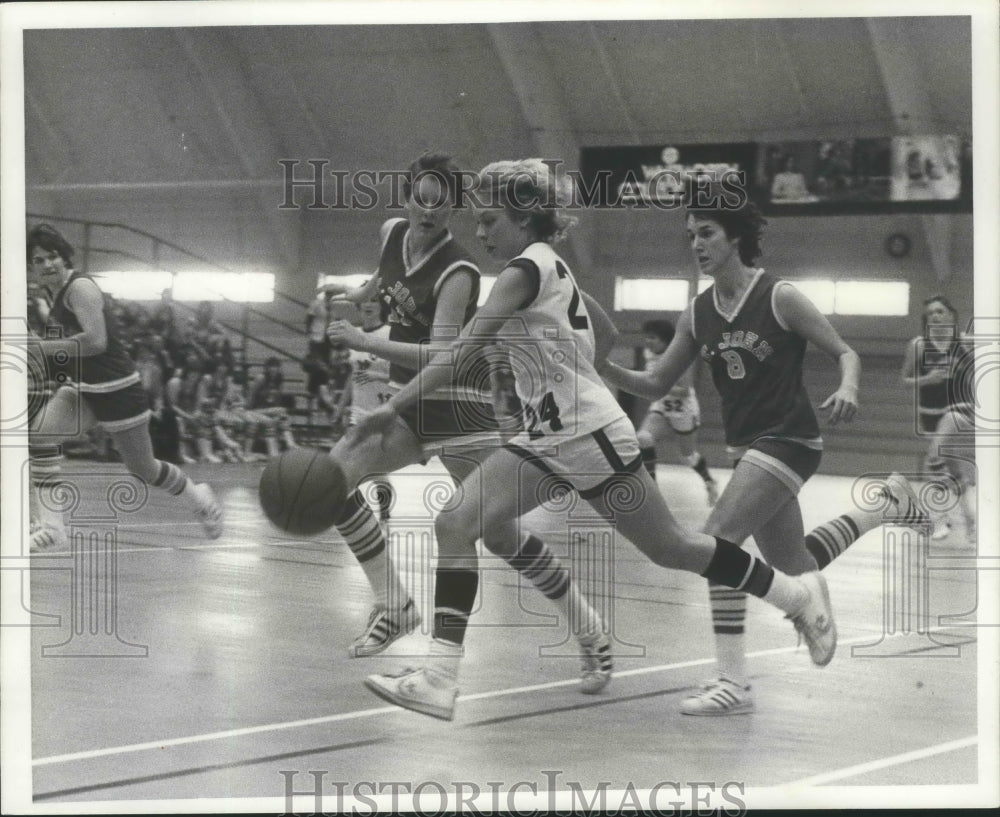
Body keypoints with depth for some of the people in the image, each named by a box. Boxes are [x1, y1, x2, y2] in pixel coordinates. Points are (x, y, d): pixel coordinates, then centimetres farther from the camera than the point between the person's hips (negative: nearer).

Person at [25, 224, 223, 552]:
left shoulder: (79, 288, -20)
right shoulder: (55, 291, 7)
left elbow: (96, 341, -32)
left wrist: (41, 347, -30)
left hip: (116, 389, -8)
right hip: (82, 389, 8)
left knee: (143, 468, 7)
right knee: (38, 433, -19)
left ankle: (199, 498, 38)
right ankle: (49, 527, -19)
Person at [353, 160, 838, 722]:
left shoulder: (528, 268, -18)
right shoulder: (551, 266, 10)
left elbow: (464, 349, -28)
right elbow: (603, 324, 24)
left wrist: (396, 407, -32)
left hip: (590, 437, -9)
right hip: (546, 439, 9)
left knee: (669, 549, 6)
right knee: (456, 523, -9)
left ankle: (800, 595, 26)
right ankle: (442, 676, -10)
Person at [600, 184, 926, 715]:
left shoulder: (779, 297, -13)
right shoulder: (697, 314, 4)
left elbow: (846, 354, -7)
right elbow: (655, 384, 7)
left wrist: (847, 390, -29)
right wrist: (607, 371, -11)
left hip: (789, 441, -8)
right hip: (746, 446, 8)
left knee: (717, 539, -21)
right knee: (795, 567, 19)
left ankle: (733, 682, -17)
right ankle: (890, 504, 42)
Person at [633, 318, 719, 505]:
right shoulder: (649, 353, -6)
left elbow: (684, 391, -29)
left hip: (684, 410, -5)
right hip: (660, 407, 5)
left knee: (689, 456, 13)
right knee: (643, 439, -23)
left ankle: (709, 482, 44)